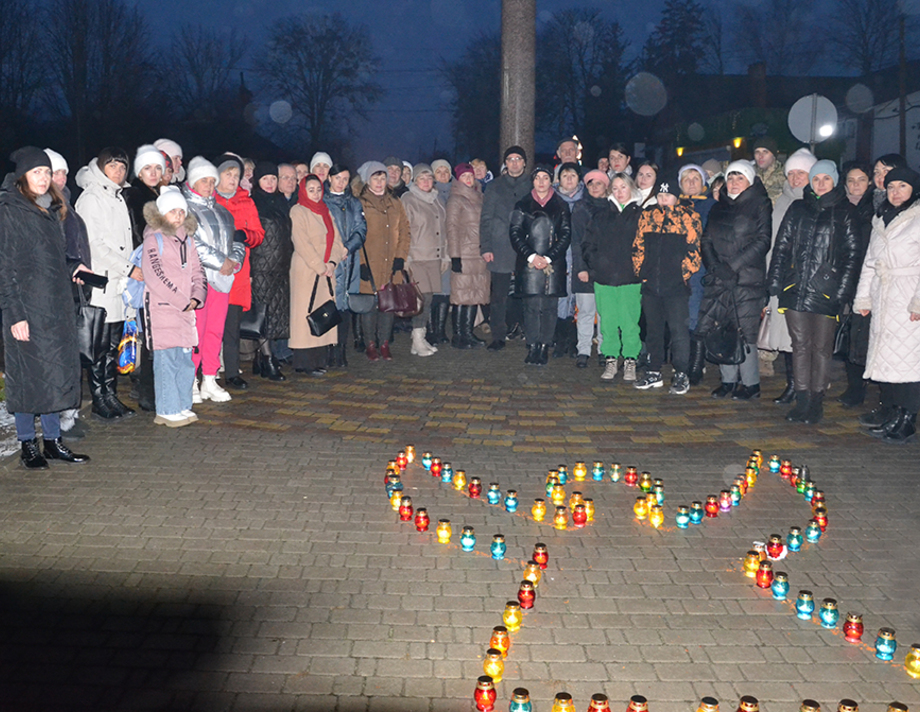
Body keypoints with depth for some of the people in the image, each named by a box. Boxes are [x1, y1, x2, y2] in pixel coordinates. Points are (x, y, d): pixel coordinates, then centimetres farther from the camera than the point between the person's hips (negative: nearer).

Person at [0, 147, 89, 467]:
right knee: (27, 374, 0)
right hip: (28, 306, -7)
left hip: (56, 305, 7)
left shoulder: (51, 208, 15)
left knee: (59, 371, 8)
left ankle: (53, 440, 18)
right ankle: (27, 445, 10)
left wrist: (70, 266, 7)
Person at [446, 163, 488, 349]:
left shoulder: (478, 197, 16)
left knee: (475, 295, 7)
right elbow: (452, 228, -9)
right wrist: (455, 256, -15)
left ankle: (468, 333, 15)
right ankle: (457, 336, 0)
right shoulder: (455, 199, -4)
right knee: (461, 296, -5)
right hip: (463, 255, -7)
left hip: (479, 255, 7)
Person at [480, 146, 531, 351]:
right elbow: (486, 218, 7)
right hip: (501, 249, 0)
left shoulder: (532, 186, 9)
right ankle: (498, 337, 8)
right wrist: (485, 247, -3)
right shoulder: (496, 186, 10)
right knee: (498, 295, 1)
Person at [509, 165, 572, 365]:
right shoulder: (523, 205, 9)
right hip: (528, 264, 0)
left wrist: (548, 258, -8)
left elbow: (566, 235, 4)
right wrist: (531, 256, -9)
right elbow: (515, 233, 3)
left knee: (549, 306, -2)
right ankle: (532, 347, 3)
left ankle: (543, 347, 5)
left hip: (553, 264, 0)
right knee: (532, 305, -4)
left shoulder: (561, 206, 9)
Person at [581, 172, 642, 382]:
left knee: (630, 322, -3)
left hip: (631, 277, -2)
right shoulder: (601, 215, 13)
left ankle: (630, 361, 7)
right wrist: (588, 267, 1)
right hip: (604, 277, 3)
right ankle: (610, 360, 12)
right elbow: (589, 244, 13)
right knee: (607, 322, 3)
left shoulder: (640, 215, 6)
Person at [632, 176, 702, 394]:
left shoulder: (688, 216, 0)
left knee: (679, 330, -3)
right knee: (653, 330, 11)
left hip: (676, 285, -4)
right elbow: (637, 247, 15)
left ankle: (681, 375, 6)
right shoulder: (646, 216, 12)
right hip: (651, 284, 4)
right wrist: (640, 271, 6)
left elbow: (694, 249, -4)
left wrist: (683, 272, -9)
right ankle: (654, 373, 21)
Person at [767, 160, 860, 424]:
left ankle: (816, 401, 12)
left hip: (826, 291, -2)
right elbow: (781, 246, 11)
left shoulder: (846, 213, 4)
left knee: (821, 347, 3)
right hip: (795, 289, 3)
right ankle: (802, 400, 11)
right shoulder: (797, 209, 12)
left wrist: (843, 291, -8)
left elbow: (852, 255, 1)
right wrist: (775, 281, 2)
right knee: (800, 344, 5)